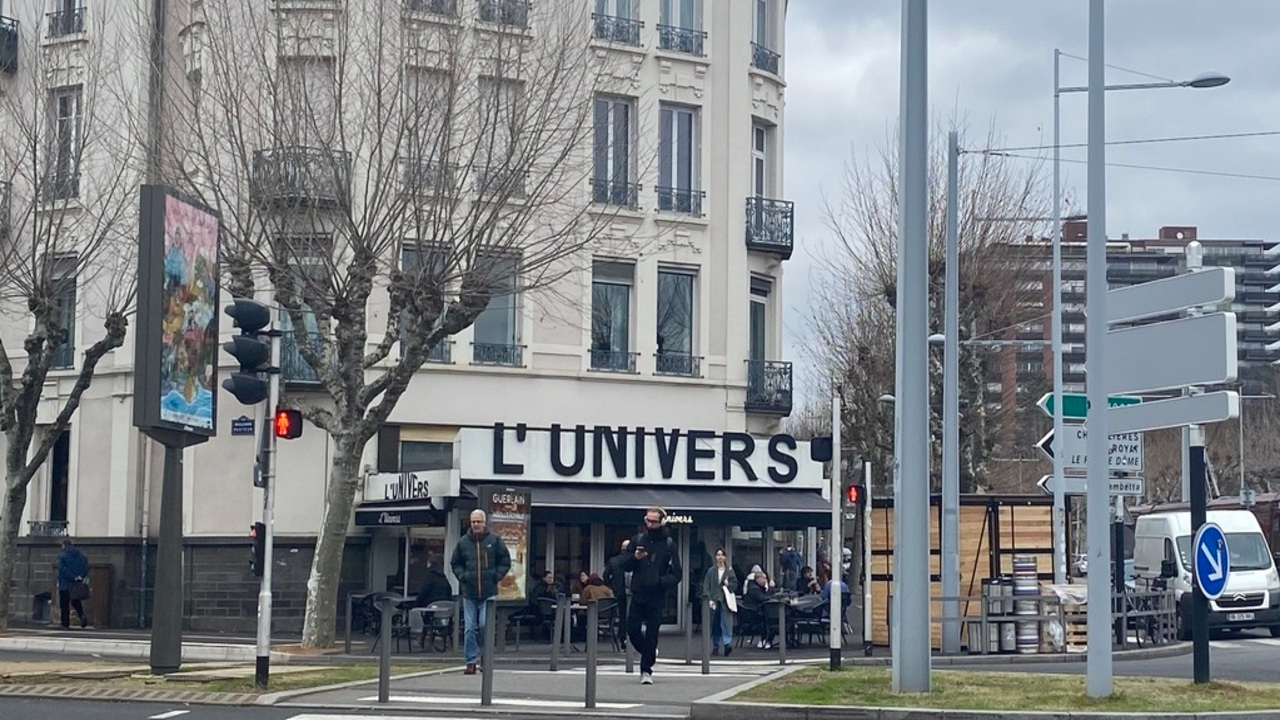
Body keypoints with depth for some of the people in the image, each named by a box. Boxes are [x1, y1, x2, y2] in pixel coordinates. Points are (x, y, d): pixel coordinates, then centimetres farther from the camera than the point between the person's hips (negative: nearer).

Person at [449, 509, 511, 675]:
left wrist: (496, 576, -3)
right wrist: (462, 577, 2)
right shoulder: (463, 542, 6)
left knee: (486, 625, -9)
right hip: (469, 593, 2)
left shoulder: (494, 541, 1)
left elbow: (505, 561, 8)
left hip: (489, 592, -2)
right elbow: (455, 563, 17)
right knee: (470, 628, 2)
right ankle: (471, 661, 6)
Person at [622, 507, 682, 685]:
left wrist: (661, 581, -20)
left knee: (651, 634, -3)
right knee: (632, 628, -3)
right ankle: (649, 653, 26)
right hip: (638, 595, 3)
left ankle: (646, 670, 5)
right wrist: (634, 558, -15)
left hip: (656, 597, -3)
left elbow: (676, 574, -2)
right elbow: (625, 565, 7)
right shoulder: (637, 540, 7)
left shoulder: (668, 544, -1)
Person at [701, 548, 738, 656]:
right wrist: (709, 599, -10)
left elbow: (735, 584, 12)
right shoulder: (711, 571, 5)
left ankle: (727, 643, -19)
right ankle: (715, 647, 9)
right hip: (714, 601, 0)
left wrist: (728, 584, -9)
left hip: (726, 601, 0)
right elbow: (706, 586, 0)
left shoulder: (729, 571, 8)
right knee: (715, 625, 2)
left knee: (726, 623, -12)